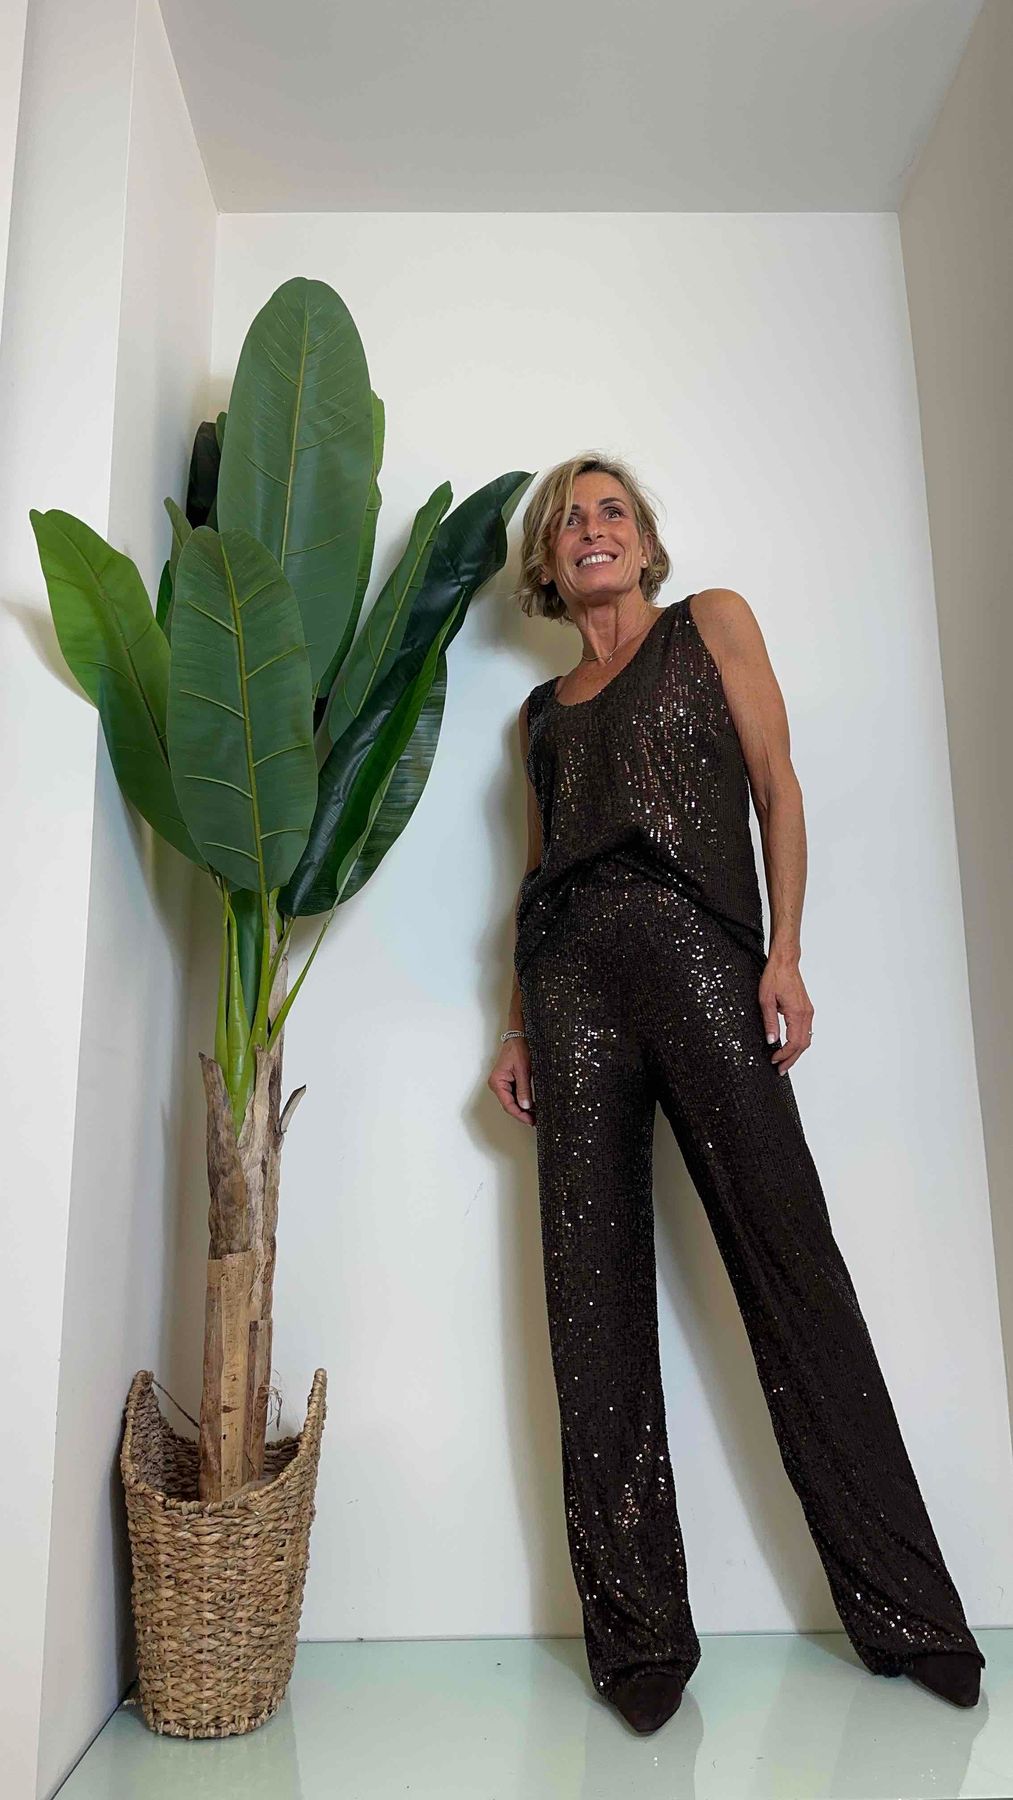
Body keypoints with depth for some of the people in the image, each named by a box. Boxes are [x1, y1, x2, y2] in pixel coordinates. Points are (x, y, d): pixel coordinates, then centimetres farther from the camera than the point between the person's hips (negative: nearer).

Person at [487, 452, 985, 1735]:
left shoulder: (711, 621, 16)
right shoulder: (541, 708, 24)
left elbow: (776, 787, 6)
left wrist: (785, 952, -7)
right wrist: (517, 1029, 10)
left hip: (696, 951, -3)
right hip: (569, 976, 4)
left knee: (789, 1264, -4)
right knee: (593, 1293, 0)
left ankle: (901, 1606, 12)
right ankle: (637, 1631, 10)